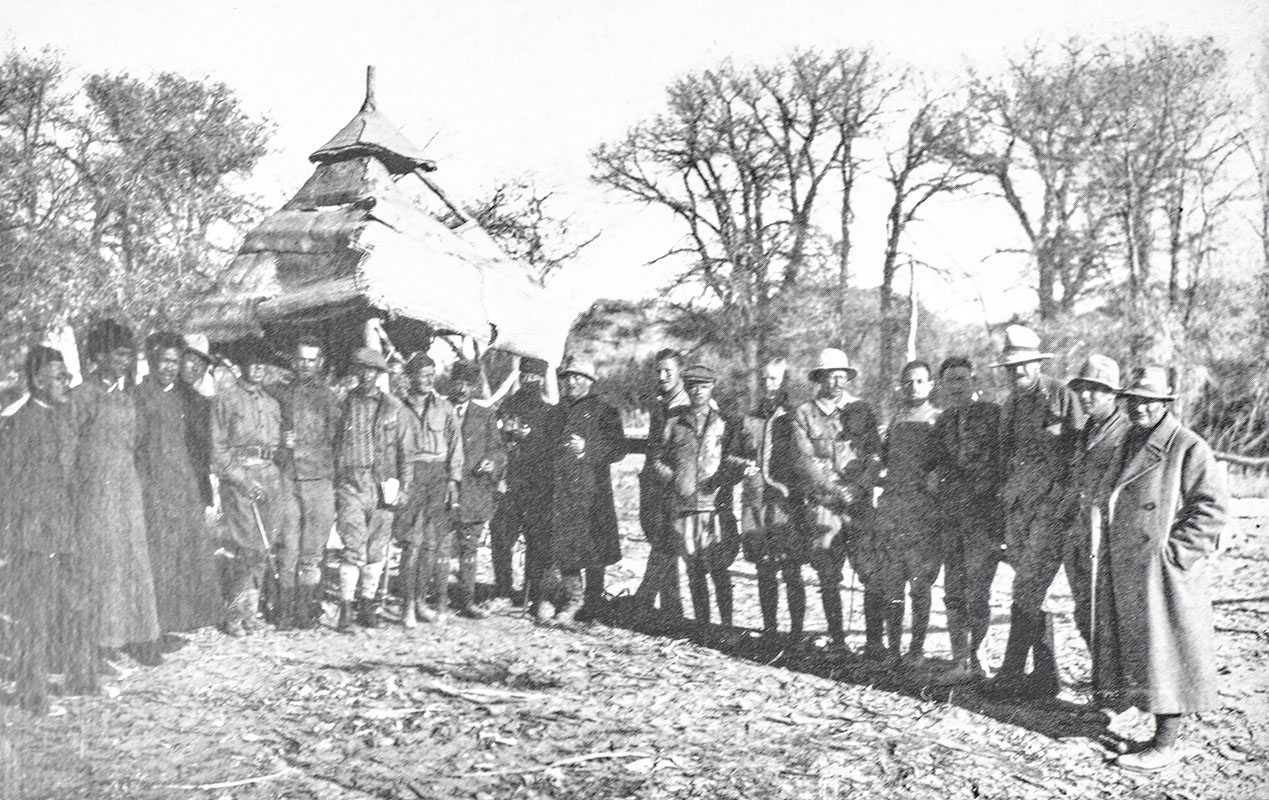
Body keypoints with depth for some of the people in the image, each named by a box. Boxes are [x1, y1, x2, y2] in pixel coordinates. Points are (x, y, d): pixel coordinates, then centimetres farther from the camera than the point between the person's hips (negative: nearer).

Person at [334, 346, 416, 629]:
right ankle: (346, 605, -5)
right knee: (354, 547, -10)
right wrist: (332, 486, 2)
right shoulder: (344, 404, 6)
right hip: (350, 484, -2)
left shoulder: (395, 408, 8)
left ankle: (368, 603, 16)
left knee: (377, 550, 5)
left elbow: (406, 451, 10)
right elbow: (334, 446, 8)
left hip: (383, 485, 2)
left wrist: (403, 487, 3)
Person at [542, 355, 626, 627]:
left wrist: (587, 449, -14)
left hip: (592, 491, -4)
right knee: (564, 546, -3)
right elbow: (546, 449, 26)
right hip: (559, 490, 4)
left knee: (593, 547, 0)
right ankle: (570, 601, 5)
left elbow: (618, 448, -3)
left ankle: (594, 604, 11)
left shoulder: (603, 412, 4)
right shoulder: (554, 414, 19)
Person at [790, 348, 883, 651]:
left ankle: (874, 640, -3)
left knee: (875, 575, -10)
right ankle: (836, 640, 15)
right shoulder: (804, 414, 7)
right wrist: (838, 489, -11)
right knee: (828, 579, 5)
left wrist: (859, 487, -11)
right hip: (820, 506, 0)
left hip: (859, 504, 0)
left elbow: (875, 454, 5)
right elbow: (806, 459, -2)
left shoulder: (861, 411, 10)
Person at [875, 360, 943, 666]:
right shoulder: (896, 420, 18)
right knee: (892, 582, 3)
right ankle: (892, 646, 11)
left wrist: (934, 480, -16)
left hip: (925, 507, -4)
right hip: (892, 505, 4)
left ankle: (917, 649, 5)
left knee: (920, 583, -3)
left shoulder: (940, 420, 3)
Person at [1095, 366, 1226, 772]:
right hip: (1122, 571, 8)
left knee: (1164, 652, -2)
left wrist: (1176, 549, -16)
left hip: (1162, 571, -8)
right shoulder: (1127, 444, 14)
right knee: (1128, 646, 12)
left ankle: (1166, 743, 5)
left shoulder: (1188, 448, -11)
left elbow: (1212, 507, -14)